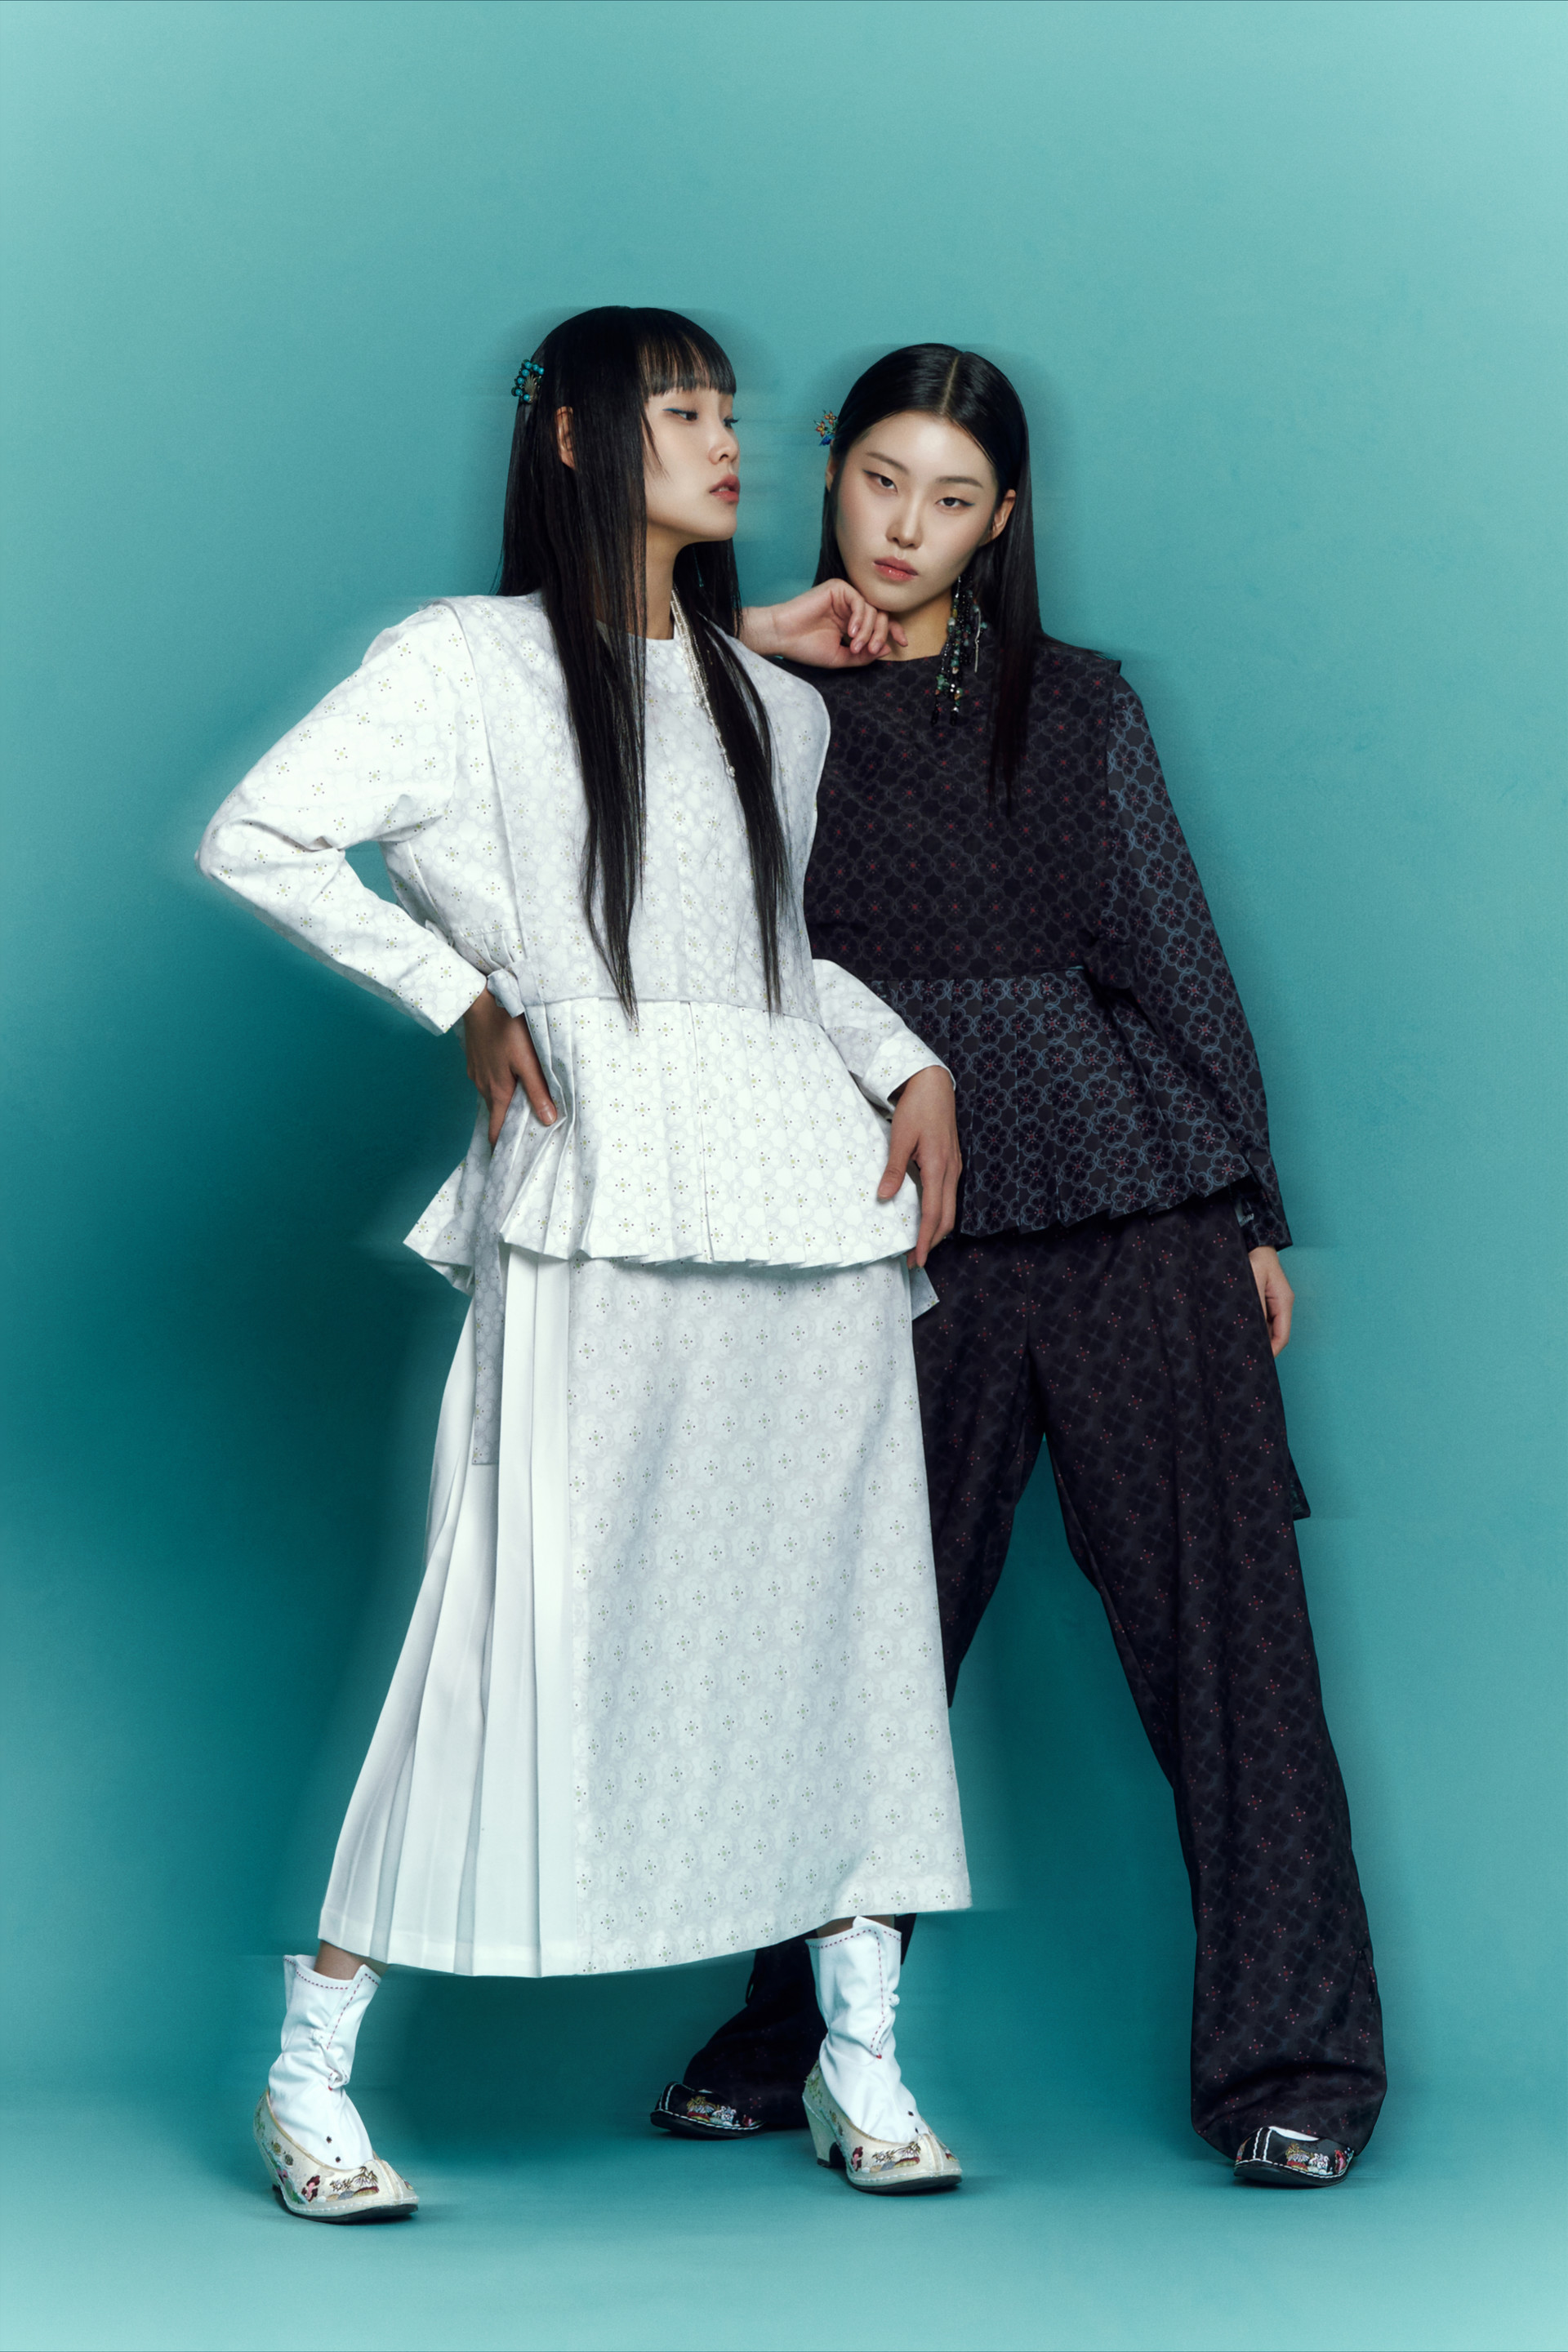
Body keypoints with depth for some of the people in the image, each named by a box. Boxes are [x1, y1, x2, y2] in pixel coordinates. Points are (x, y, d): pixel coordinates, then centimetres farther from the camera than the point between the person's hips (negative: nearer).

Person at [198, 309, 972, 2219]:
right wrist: (464, 1000, -1)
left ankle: (862, 2065, 15)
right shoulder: (474, 663, 3)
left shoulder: (773, 703, 21)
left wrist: (913, 1065, 6)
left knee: (844, 1612, 4)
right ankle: (310, 2074, 5)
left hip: (817, 1194, 6)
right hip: (596, 1205, -6)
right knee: (524, 1615, -6)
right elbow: (256, 839, -2)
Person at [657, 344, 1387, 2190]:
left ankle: (1289, 2058, 3)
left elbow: (1173, 956, 9)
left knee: (1213, 1609, -4)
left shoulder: (1077, 707, 9)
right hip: (899, 1223, 1)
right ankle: (801, 2033, 22)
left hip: (1131, 1204, 0)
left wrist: (1249, 1207, 8)